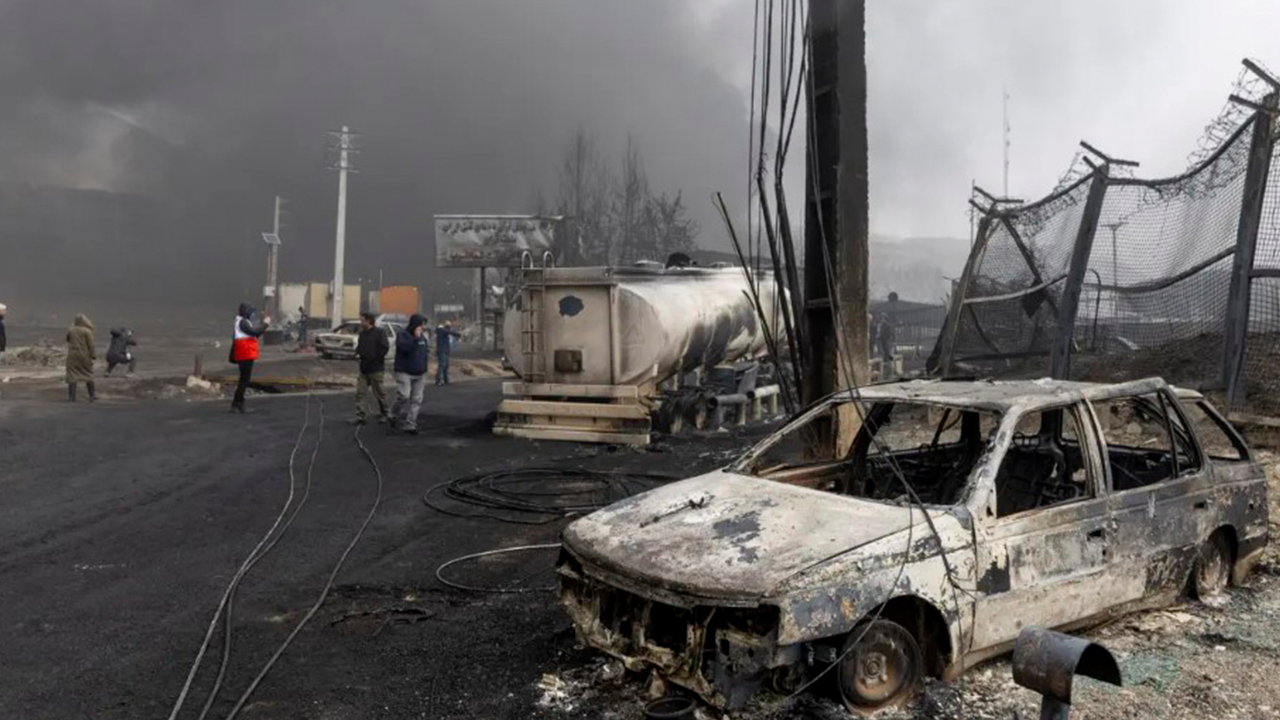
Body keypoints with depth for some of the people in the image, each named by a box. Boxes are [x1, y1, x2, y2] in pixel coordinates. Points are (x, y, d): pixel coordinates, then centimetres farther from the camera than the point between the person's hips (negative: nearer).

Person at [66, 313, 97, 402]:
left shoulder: (70, 329, 0)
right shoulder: (87, 331, -10)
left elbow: (67, 340, 16)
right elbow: (90, 345, -11)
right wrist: (93, 355, -5)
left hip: (72, 354, 2)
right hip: (84, 355, -2)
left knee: (72, 375, 5)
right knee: (88, 374, 9)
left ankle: (72, 396, 3)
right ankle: (92, 395, 13)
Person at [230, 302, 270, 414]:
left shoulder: (244, 322, 18)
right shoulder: (242, 322, -13)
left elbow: (254, 335, 18)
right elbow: (254, 332, -22)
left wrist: (263, 326, 10)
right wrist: (265, 324, -10)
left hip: (246, 355, 11)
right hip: (246, 355, -11)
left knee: (244, 379, 15)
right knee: (244, 379, -9)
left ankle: (239, 404, 20)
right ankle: (236, 405, -10)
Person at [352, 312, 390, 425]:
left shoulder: (380, 332, -9)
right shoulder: (362, 333, 13)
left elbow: (385, 347, -18)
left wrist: (375, 358, -17)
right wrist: (358, 353, 2)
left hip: (376, 369, -7)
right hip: (364, 369, 7)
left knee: (379, 393, 5)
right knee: (360, 392, -1)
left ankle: (383, 414, 21)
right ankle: (360, 416, 1)